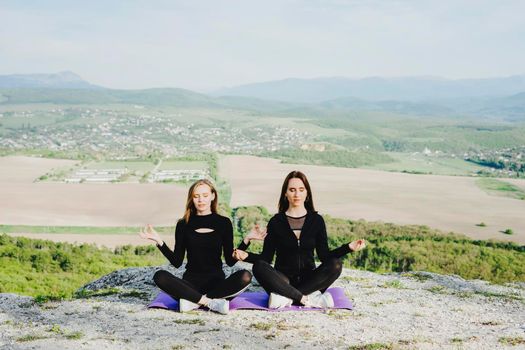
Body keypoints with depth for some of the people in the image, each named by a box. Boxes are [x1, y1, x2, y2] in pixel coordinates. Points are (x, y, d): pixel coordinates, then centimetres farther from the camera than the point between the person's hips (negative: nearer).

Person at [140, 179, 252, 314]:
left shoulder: (224, 223, 6)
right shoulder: (184, 224, 7)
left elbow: (230, 261, 4)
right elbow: (177, 262, 4)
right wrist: (159, 241, -6)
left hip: (216, 280, 0)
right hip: (191, 280, 0)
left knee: (245, 277, -30)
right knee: (160, 276, -28)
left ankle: (194, 301, -28)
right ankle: (210, 302, -30)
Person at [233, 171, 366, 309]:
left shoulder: (316, 220, 5)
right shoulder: (276, 222, 2)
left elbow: (324, 255, 1)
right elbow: (266, 257, 0)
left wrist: (349, 247, -13)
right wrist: (246, 256, -18)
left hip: (309, 280, 1)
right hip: (283, 280, -1)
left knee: (335, 265, -26)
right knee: (259, 267, -29)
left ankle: (287, 297, -28)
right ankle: (307, 299, -31)